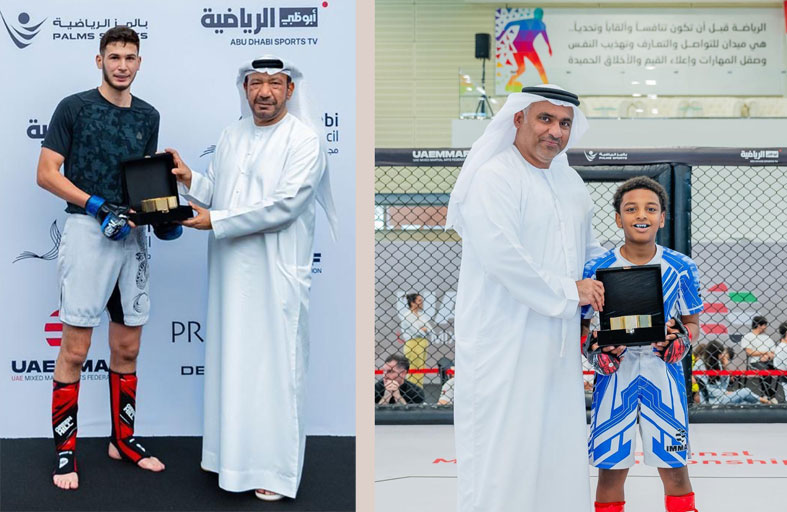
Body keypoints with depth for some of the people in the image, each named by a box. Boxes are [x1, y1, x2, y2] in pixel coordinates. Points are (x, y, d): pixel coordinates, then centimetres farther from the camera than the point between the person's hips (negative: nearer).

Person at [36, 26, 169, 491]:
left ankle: (123, 439, 24)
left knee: (127, 348, 11)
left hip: (133, 235, 5)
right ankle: (65, 451, 5)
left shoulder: (148, 116, 12)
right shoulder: (74, 108, -2)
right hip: (87, 231, -5)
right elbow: (47, 173, -6)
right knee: (76, 349, -4)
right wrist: (98, 207, -16)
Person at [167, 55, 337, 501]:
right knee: (231, 362, 12)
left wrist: (215, 221, -16)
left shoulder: (304, 139, -9)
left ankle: (276, 470, 8)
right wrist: (190, 179, -6)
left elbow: (284, 205, -18)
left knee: (274, 367, -1)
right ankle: (233, 452, 26)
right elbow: (216, 194, 15)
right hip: (231, 269, 6)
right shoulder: (232, 135, 13)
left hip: (276, 273, -6)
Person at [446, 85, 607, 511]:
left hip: (557, 343, 8)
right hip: (504, 343, -8)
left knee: (559, 448, 13)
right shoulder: (493, 178, -12)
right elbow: (501, 255, -22)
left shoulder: (570, 182, 15)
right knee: (502, 451, -5)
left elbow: (587, 248, 31)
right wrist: (568, 292, -14)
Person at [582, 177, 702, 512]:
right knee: (611, 467, 4)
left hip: (663, 373, 1)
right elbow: (580, 323, 4)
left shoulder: (681, 268, -1)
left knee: (674, 466, 6)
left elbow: (693, 323, 8)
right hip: (614, 374, 0)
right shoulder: (597, 269, -3)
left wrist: (682, 340, -13)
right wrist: (591, 349, -15)